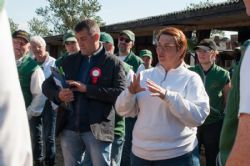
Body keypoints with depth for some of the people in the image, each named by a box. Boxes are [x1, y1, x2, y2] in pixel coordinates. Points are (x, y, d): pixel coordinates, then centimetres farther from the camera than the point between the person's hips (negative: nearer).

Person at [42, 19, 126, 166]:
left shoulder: (113, 63, -3)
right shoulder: (69, 61, 11)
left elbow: (121, 93, -14)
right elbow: (47, 85, 14)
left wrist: (87, 89, -18)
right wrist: (58, 95, -10)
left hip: (97, 129, -4)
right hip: (69, 128, 5)